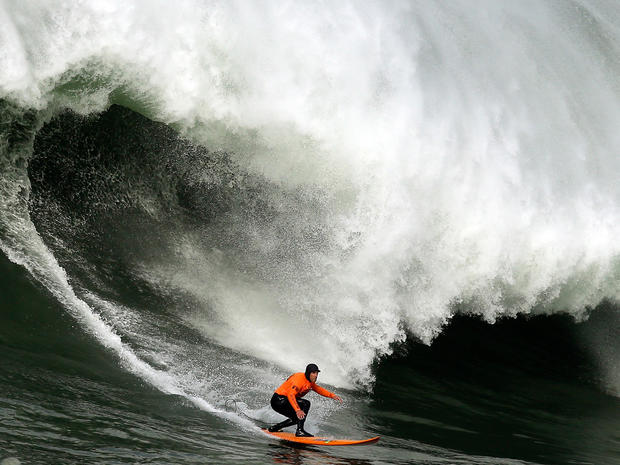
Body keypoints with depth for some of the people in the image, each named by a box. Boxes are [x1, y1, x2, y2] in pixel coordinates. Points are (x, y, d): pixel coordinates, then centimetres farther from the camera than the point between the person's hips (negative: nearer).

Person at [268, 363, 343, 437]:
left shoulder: (310, 381, 8)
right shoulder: (300, 379, -22)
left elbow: (318, 389, 23)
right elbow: (290, 395, -35)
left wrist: (332, 395, 12)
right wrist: (298, 410, -46)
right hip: (278, 400, -10)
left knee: (297, 418, 22)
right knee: (305, 404, -21)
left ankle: (273, 428, 26)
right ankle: (299, 431, -22)